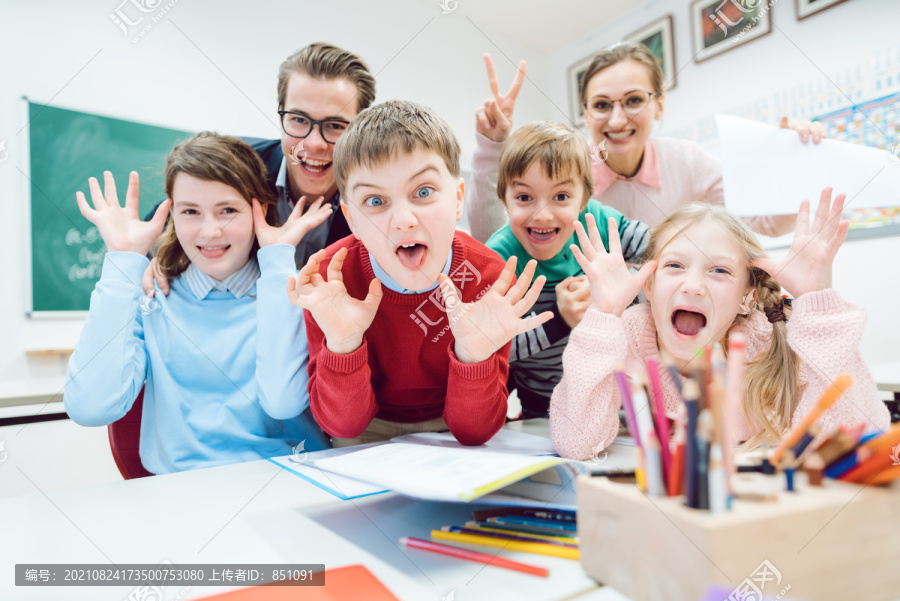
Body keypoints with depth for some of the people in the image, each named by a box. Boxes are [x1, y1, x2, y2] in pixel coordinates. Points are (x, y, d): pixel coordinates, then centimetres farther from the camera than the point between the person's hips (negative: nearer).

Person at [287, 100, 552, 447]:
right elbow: (343, 424, -15)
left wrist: (473, 354, -32)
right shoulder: (330, 276, -19)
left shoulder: (491, 280, -19)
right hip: (368, 432, 0)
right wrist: (343, 346, -32)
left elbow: (472, 433, -15)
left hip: (447, 427, 1)